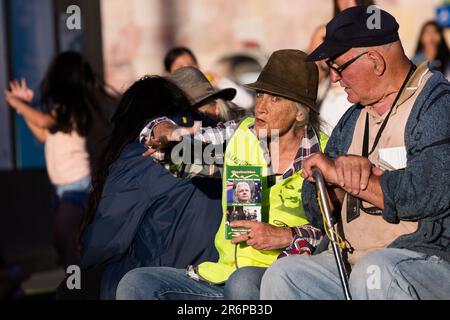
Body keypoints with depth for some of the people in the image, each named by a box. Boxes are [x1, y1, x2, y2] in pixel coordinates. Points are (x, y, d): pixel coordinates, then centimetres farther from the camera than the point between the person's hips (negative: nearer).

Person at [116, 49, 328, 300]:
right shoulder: (240, 136, 10)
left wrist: (287, 237, -20)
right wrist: (164, 130, -4)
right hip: (223, 275, 5)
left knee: (242, 282, -39)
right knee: (135, 284, -14)